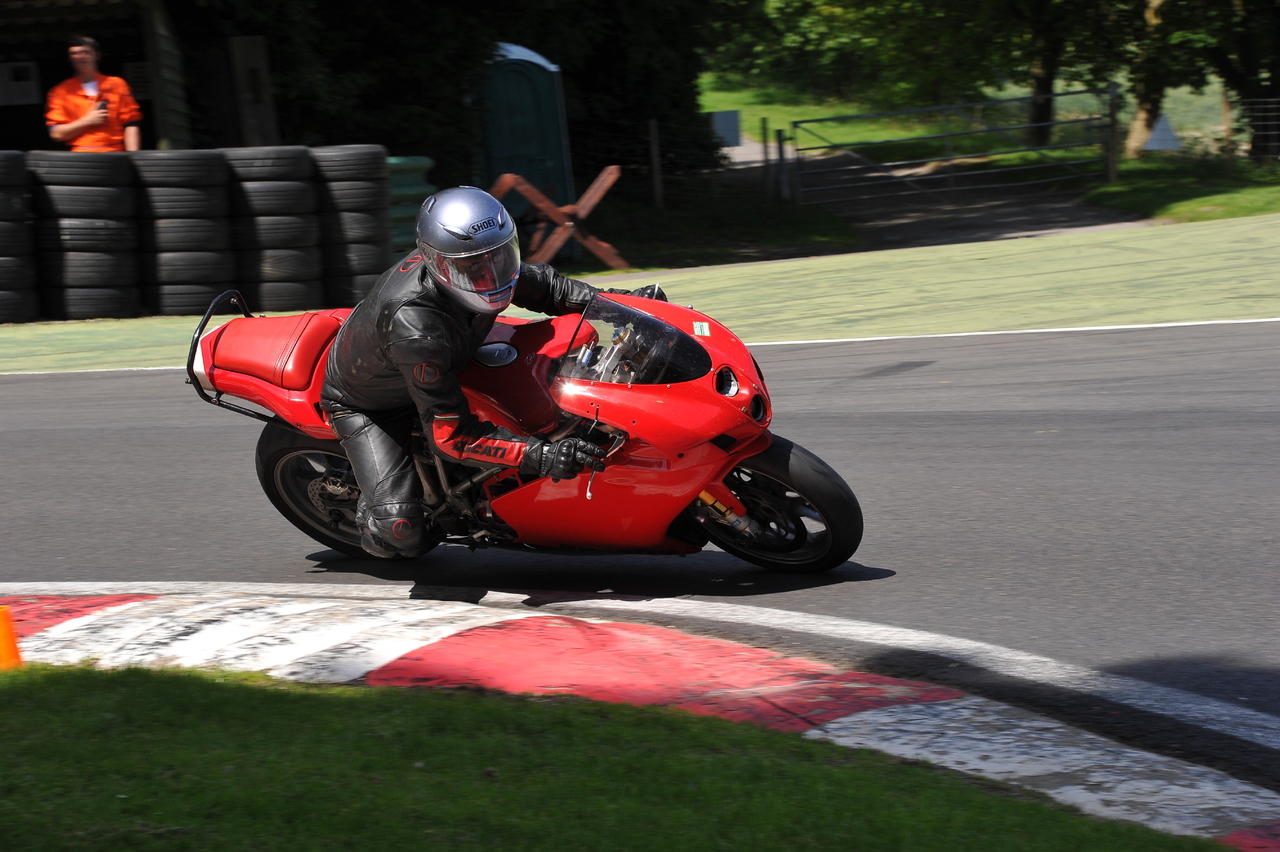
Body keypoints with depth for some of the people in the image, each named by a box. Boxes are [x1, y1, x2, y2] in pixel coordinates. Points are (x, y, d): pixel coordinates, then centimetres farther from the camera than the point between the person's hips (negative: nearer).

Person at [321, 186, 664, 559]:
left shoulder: (476, 260, -25)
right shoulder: (415, 330, -46)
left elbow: (540, 283, -2)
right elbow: (452, 435, -42)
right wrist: (542, 457, -49)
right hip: (366, 406, -7)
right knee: (401, 533, -20)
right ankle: (370, 520, 15)